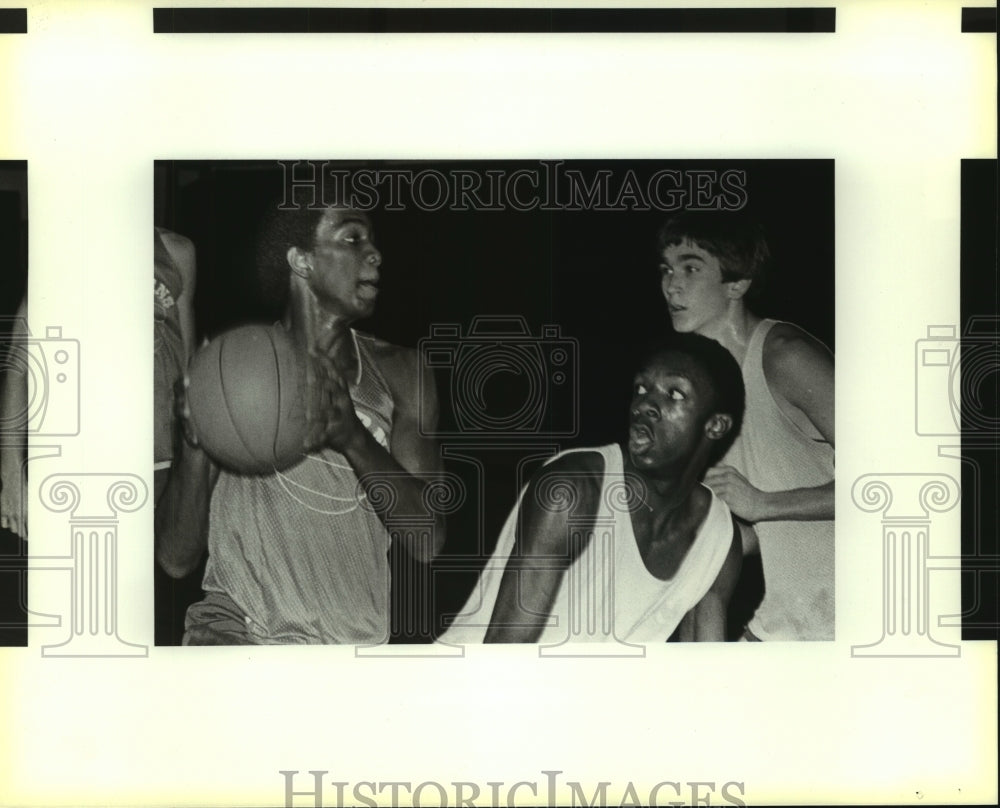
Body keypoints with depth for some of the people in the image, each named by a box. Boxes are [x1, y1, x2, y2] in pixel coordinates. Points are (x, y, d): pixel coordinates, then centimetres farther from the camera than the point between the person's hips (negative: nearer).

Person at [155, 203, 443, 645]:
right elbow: (176, 559, -2)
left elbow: (427, 542, -4)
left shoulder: (398, 373, 6)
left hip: (358, 638, 1)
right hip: (233, 632, 0)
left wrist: (355, 439, -18)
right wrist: (194, 446, -19)